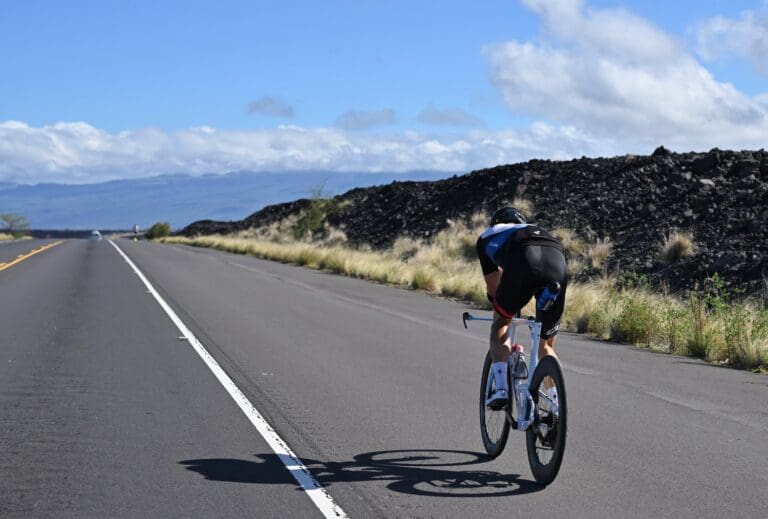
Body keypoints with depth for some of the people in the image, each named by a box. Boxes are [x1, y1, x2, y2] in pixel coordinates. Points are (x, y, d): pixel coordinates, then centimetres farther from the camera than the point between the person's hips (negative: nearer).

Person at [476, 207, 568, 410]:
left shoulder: (487, 237, 37)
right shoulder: (538, 230, 46)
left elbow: (493, 288, 39)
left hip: (523, 263, -3)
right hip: (558, 263, 3)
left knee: (501, 322, 25)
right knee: (546, 345, 21)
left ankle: (501, 389, 8)